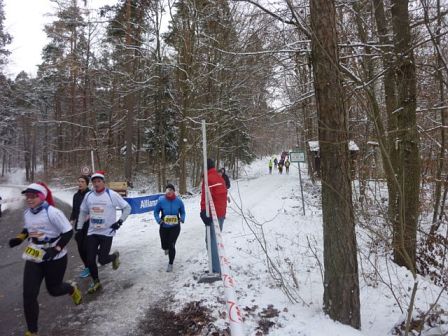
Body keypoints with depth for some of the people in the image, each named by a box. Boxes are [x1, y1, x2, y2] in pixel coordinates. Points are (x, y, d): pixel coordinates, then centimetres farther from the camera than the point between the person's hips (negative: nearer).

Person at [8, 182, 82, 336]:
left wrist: (55, 249, -26)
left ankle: (72, 289, 48)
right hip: (33, 257, 6)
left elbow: (68, 232, -19)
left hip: (55, 258, -5)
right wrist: (19, 238, 5)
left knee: (53, 289, 11)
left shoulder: (52, 212, -21)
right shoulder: (27, 213, 1)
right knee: (29, 294, -2)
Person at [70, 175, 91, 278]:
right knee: (80, 248, 8)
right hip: (79, 226, 6)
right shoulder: (76, 196, 8)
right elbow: (74, 210, 14)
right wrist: (72, 220, -1)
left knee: (86, 247, -4)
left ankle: (89, 268, 16)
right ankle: (87, 266, 26)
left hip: (89, 226, -6)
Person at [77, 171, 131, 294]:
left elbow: (127, 207, -3)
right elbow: (83, 212, 14)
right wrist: (79, 228, 13)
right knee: (90, 260, 3)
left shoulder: (112, 195, -11)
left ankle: (115, 256, 29)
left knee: (102, 260, -6)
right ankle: (96, 282, 27)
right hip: (92, 232, 4)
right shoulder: (88, 195, 1)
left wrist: (120, 221, -10)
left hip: (107, 232, -4)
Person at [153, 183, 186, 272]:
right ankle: (167, 248, 53)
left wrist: (182, 219, -13)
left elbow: (182, 212, 5)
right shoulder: (161, 200, -12)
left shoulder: (178, 201, -10)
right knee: (164, 246, 12)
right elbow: (156, 212, -1)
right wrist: (158, 220, -18)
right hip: (164, 227, 1)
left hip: (175, 227, -1)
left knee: (171, 245, -7)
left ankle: (170, 264, 15)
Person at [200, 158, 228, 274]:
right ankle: (218, 267, 25)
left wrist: (204, 212, -21)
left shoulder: (208, 178, -12)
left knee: (211, 241, -5)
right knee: (217, 239, 17)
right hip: (221, 213, 9)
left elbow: (206, 197, -20)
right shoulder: (220, 178, 16)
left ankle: (216, 270, -5)